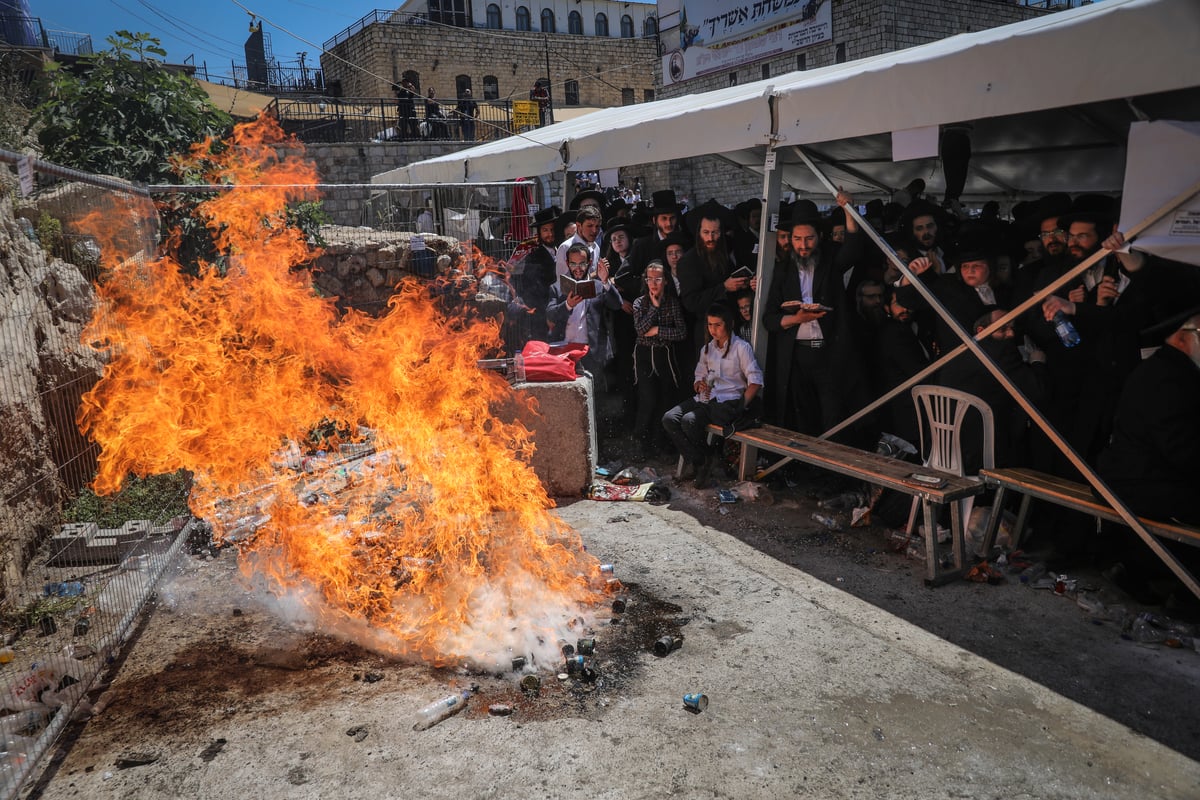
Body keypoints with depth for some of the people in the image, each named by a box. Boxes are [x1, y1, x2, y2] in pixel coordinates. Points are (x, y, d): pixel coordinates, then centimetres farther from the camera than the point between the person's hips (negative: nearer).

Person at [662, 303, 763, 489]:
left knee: (689, 421, -31)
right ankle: (697, 461, -12)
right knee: (669, 418, -19)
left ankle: (704, 460, -6)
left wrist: (741, 407, -12)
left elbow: (755, 381, -5)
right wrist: (699, 385, 2)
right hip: (705, 399, 7)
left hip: (727, 402, -6)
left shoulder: (741, 347, 0)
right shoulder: (707, 349, 21)